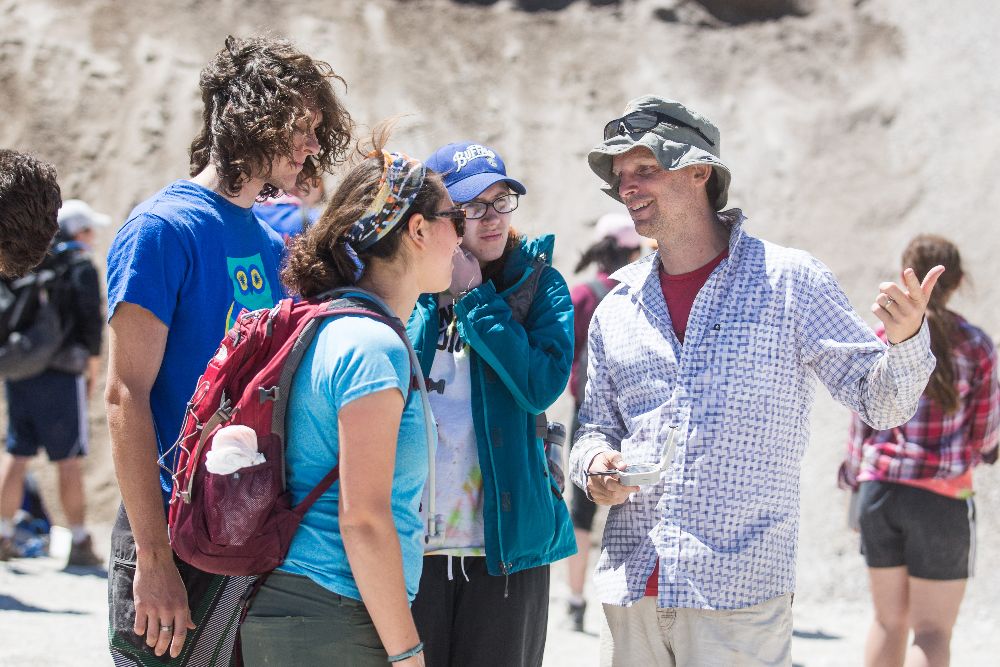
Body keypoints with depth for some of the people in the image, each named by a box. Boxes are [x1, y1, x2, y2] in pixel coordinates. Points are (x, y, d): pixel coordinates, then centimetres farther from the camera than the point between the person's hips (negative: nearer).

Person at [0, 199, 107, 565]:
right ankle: (80, 544, 3)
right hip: (61, 375, -5)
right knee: (69, 461, 0)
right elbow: (92, 325, -9)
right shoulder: (80, 268, -6)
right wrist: (92, 376, 2)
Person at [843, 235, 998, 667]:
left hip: (881, 487, 3)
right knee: (932, 632, 0)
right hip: (942, 498, -3)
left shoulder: (881, 340, 0)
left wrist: (857, 482, 16)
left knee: (888, 621, 16)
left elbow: (862, 429, 3)